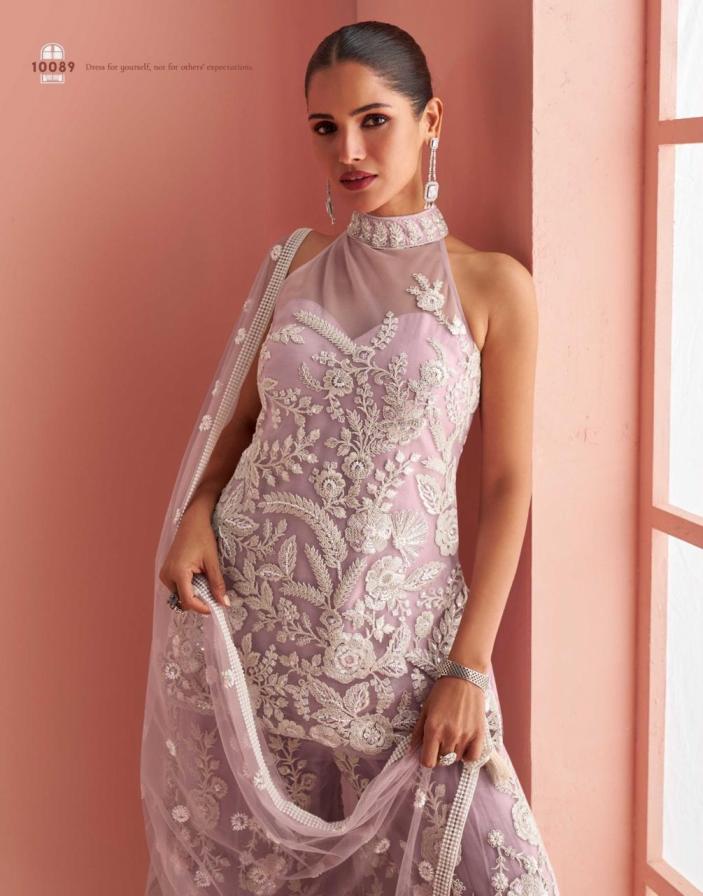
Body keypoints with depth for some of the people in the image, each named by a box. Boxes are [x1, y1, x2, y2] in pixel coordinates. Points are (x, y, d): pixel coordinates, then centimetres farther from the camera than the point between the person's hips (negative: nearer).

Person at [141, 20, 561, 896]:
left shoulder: (493, 287, -3)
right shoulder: (291, 264, 7)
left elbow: (506, 486, -4)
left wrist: (468, 666, -9)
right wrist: (195, 512, -6)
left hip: (393, 625, -2)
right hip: (245, 611, 3)